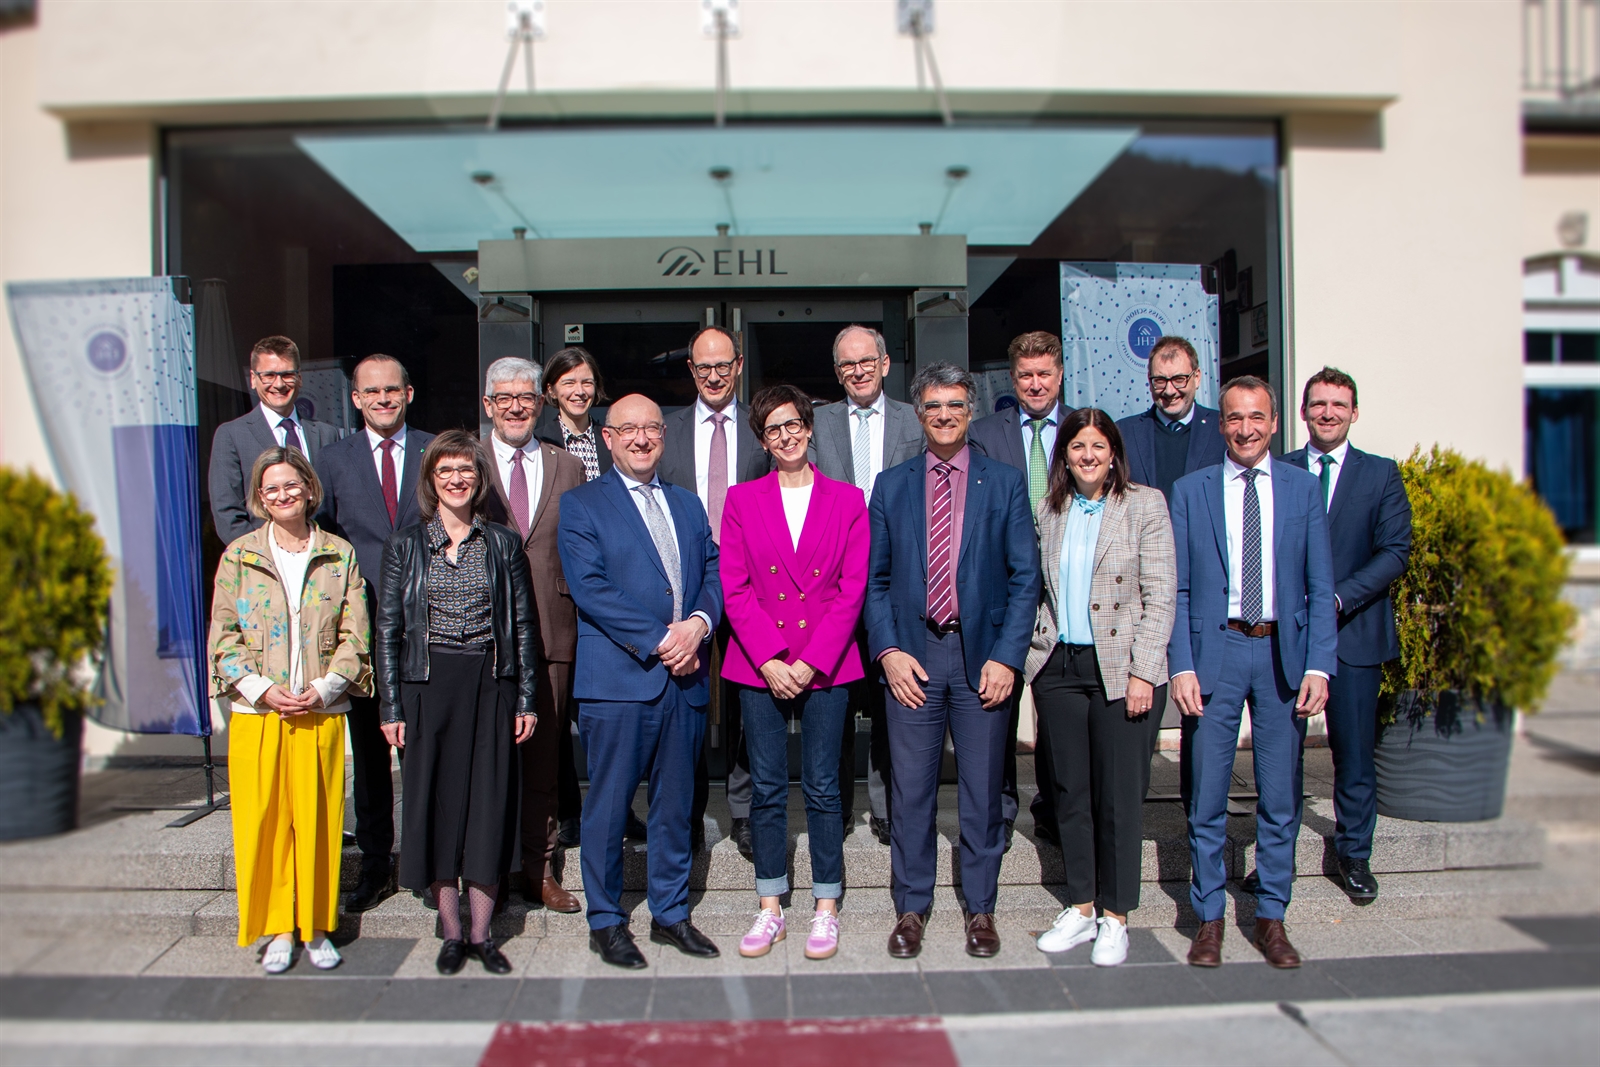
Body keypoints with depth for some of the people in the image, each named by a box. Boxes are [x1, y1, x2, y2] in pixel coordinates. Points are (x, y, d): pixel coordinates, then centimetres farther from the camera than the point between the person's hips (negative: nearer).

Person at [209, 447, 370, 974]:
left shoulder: (340, 555, 5)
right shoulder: (239, 555, 5)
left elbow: (354, 636, 2)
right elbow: (224, 636, 2)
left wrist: (323, 689, -10)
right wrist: (262, 689, -10)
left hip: (321, 710, 0)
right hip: (256, 712, 0)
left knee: (319, 820, 4)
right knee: (263, 820, 3)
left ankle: (317, 927, 18)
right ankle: (278, 928, 17)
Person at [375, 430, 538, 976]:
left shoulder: (504, 544, 6)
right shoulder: (406, 543, 5)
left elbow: (524, 625, 7)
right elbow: (388, 629, 4)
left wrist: (525, 700, 2)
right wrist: (392, 707, -2)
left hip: (490, 688, 0)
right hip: (429, 688, 0)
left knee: (489, 805, 2)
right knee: (434, 804, 4)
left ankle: (482, 933, 14)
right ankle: (451, 932, 17)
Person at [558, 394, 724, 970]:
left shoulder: (687, 503, 18)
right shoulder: (581, 504, 1)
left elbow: (714, 570, 10)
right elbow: (589, 587, -10)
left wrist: (699, 623, -11)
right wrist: (658, 639, -15)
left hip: (684, 678, 5)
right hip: (618, 679, -4)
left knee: (675, 804, 12)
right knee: (609, 806, 4)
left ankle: (670, 912, 26)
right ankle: (606, 920, 19)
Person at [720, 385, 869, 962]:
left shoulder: (847, 501, 4)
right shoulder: (742, 499, 6)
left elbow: (853, 590, -1)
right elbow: (734, 588, 0)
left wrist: (811, 661, -10)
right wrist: (769, 661, -10)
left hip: (825, 666, -1)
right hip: (758, 667, 1)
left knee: (822, 787, 4)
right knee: (766, 788, 6)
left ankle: (826, 908, 16)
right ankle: (770, 907, 18)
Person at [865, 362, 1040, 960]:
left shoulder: (1005, 484, 5)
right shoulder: (890, 487, 8)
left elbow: (1025, 578, 1)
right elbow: (874, 579, 7)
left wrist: (1006, 657, -8)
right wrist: (887, 650, -5)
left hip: (982, 654, 0)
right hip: (911, 655, 1)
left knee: (982, 790, 8)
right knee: (911, 789, 6)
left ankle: (980, 909, 23)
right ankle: (911, 909, 20)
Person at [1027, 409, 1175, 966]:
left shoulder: (1145, 505, -2)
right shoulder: (1050, 510, 11)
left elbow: (1161, 595, -6)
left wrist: (1143, 671, -12)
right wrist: (1036, 650, 5)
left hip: (1119, 668, -4)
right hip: (1058, 665, 4)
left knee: (1119, 795, 2)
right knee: (1069, 790, 9)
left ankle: (1114, 916, 16)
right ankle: (1080, 906, 23)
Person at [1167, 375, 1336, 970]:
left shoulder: (1303, 490, 6)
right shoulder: (1190, 491, 4)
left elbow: (1320, 588, 4)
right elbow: (1177, 589, 2)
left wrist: (1319, 665, -5)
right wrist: (1181, 665, -7)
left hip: (1284, 653, 1)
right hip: (1215, 652, -1)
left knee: (1281, 799, 8)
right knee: (1207, 798, 4)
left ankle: (1271, 918, 23)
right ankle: (1209, 917, 19)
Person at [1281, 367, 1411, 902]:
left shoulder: (1381, 474, 4)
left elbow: (1395, 552, -3)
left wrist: (1337, 597, -15)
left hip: (1353, 631, 0)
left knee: (1355, 749, 7)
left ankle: (1354, 854, 24)